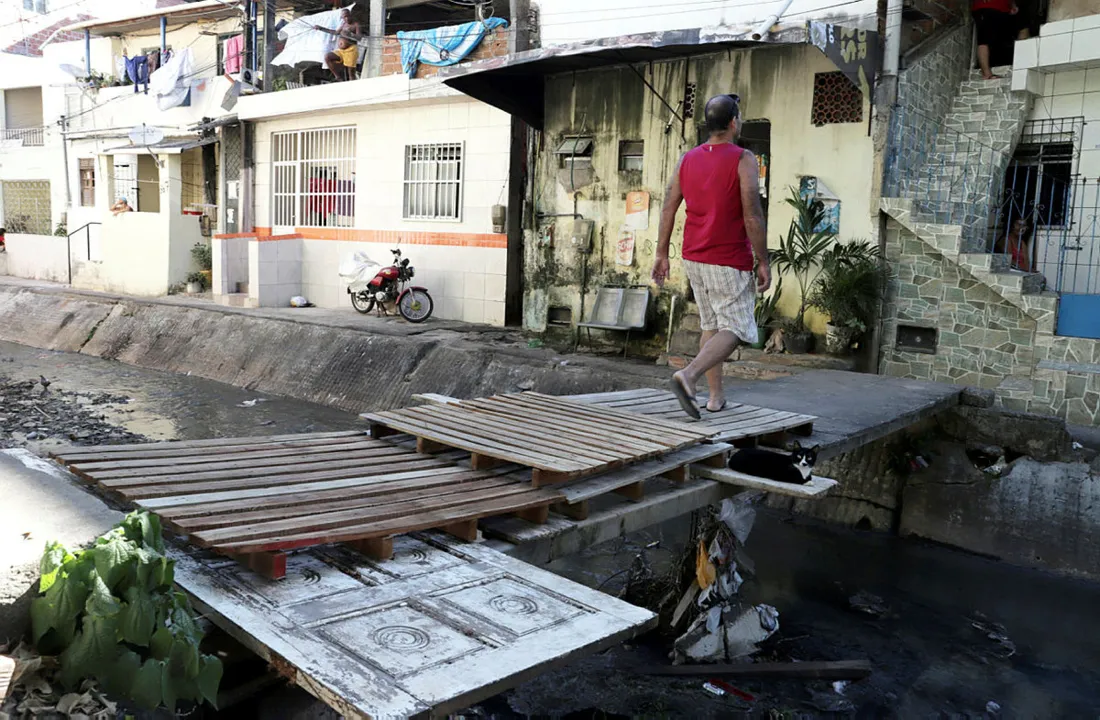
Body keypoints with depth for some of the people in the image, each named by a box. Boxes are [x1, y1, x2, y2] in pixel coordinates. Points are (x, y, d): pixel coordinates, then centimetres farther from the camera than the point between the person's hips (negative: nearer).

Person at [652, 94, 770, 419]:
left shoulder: (687, 159, 6)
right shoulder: (743, 160, -11)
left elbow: (668, 209, 5)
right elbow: (752, 216, -15)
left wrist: (662, 254, 11)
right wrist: (763, 262, -9)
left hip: (694, 258, 6)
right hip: (730, 262, -6)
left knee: (711, 325, 17)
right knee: (735, 329, -2)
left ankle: (715, 395, 18)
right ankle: (688, 375, -23)